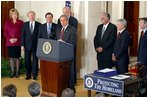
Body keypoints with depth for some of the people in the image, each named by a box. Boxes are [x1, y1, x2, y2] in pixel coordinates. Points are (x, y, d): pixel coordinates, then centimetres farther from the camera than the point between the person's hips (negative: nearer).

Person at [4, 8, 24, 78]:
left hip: (17, 43, -2)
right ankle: (12, 72, 12)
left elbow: (22, 32, -1)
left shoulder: (20, 22, 2)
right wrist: (10, 39, -9)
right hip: (9, 43, 2)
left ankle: (17, 72, 10)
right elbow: (5, 32, 5)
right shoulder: (7, 22, 7)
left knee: (17, 58, 3)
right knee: (11, 58, 5)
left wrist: (17, 38, -13)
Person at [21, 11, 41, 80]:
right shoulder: (25, 24, 6)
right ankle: (28, 75, 17)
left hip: (35, 45, -1)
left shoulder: (39, 24, 1)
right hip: (27, 45, 2)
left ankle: (34, 75, 9)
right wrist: (22, 45, -2)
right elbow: (23, 35, 4)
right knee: (27, 61, 6)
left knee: (35, 60, 1)